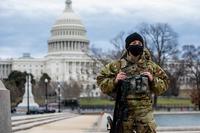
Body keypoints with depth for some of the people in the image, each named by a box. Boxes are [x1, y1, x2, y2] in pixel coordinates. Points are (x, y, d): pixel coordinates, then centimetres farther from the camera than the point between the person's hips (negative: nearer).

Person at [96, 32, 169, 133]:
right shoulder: (117, 65, 2)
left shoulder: (150, 65, 6)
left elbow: (164, 84, 11)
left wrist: (153, 80, -8)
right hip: (124, 112, 0)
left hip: (145, 112, 0)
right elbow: (100, 80, 6)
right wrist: (114, 80, -11)